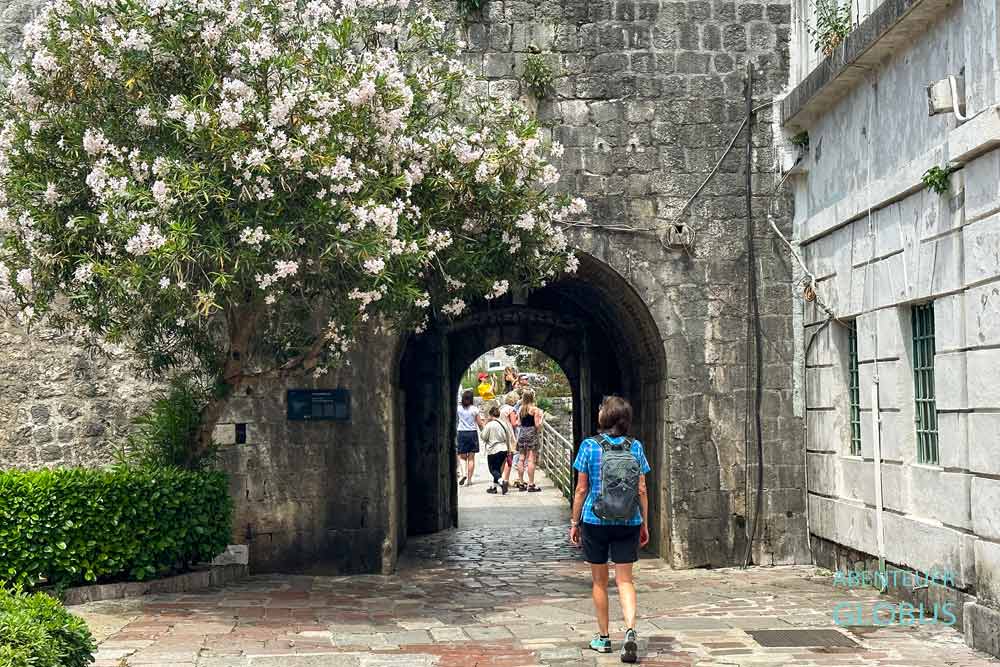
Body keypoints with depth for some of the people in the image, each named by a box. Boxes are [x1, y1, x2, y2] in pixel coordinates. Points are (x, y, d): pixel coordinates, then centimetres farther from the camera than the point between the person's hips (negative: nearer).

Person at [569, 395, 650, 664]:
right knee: (624, 579, 6)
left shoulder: (589, 446, -7)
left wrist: (574, 523, 4)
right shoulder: (635, 447, -1)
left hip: (595, 520, -2)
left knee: (599, 581, 12)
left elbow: (581, 489, -4)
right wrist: (645, 523, 10)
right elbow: (641, 490, 1)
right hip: (628, 522, 2)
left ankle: (603, 637, 20)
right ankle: (630, 630, -14)